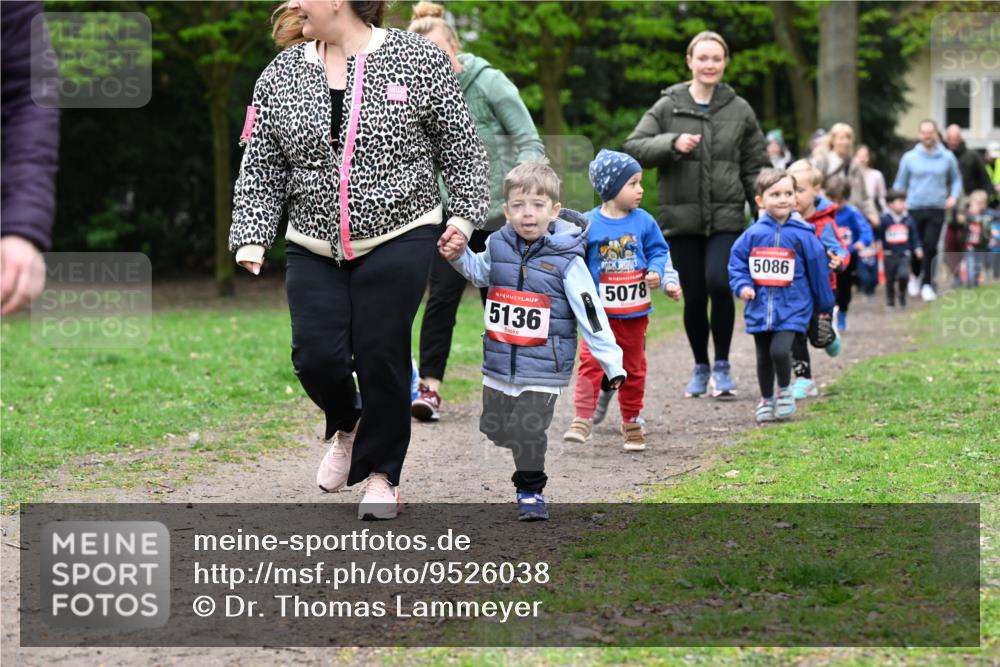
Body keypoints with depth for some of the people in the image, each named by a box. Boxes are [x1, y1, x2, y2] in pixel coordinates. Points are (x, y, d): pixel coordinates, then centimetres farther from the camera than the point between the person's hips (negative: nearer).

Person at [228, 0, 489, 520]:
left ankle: (382, 474, 15)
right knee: (316, 356, -7)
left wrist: (464, 216, -3)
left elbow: (462, 148, 4)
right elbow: (260, 169, 7)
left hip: (397, 239, -3)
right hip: (314, 245, 3)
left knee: (381, 356, -5)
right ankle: (347, 425, 27)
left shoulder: (417, 60, -3)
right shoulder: (280, 76, 4)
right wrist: (251, 239, -2)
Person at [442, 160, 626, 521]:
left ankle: (531, 490, 14)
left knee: (529, 431, -6)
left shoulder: (566, 260, -13)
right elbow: (481, 273, 25)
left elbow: (591, 315, -11)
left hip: (543, 368, -5)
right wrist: (458, 257, 8)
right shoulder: (498, 246, 0)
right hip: (499, 363, 5)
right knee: (494, 429, 14)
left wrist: (612, 363, -12)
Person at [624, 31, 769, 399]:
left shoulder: (739, 110, 7)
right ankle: (700, 367, 23)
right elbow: (633, 148, -2)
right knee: (694, 296, 3)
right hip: (681, 217, 1)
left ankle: (722, 365, -2)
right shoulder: (667, 107, 4)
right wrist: (672, 143, -17)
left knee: (718, 283, -19)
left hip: (726, 217, -1)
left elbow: (755, 168, 10)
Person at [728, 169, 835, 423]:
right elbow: (736, 262, 7)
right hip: (760, 308, 3)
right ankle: (766, 400, 33)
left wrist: (824, 305, 9)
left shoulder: (802, 235, -7)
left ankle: (785, 391, 8)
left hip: (791, 308, -3)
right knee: (763, 358, 13)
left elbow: (817, 268, 2)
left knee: (780, 350, -19)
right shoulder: (753, 234, -2)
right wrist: (742, 285, -11)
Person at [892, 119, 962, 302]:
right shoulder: (909, 157, 2)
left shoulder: (947, 157, 3)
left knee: (931, 247, -10)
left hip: (937, 210, 0)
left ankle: (927, 283, -1)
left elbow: (956, 179, 15)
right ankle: (916, 275, 32)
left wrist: (954, 196, -1)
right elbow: (900, 184, 9)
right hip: (914, 209, 0)